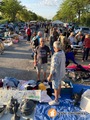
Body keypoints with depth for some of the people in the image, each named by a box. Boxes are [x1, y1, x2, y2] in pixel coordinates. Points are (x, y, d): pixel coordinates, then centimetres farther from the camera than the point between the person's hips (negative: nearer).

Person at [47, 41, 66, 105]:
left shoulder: (55, 56, -34)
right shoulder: (62, 52, -7)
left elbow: (53, 67, -30)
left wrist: (50, 76, -21)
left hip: (57, 73, -9)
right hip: (62, 71, 9)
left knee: (56, 87, 8)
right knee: (59, 83, 29)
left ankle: (56, 101, 26)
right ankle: (58, 94, 52)